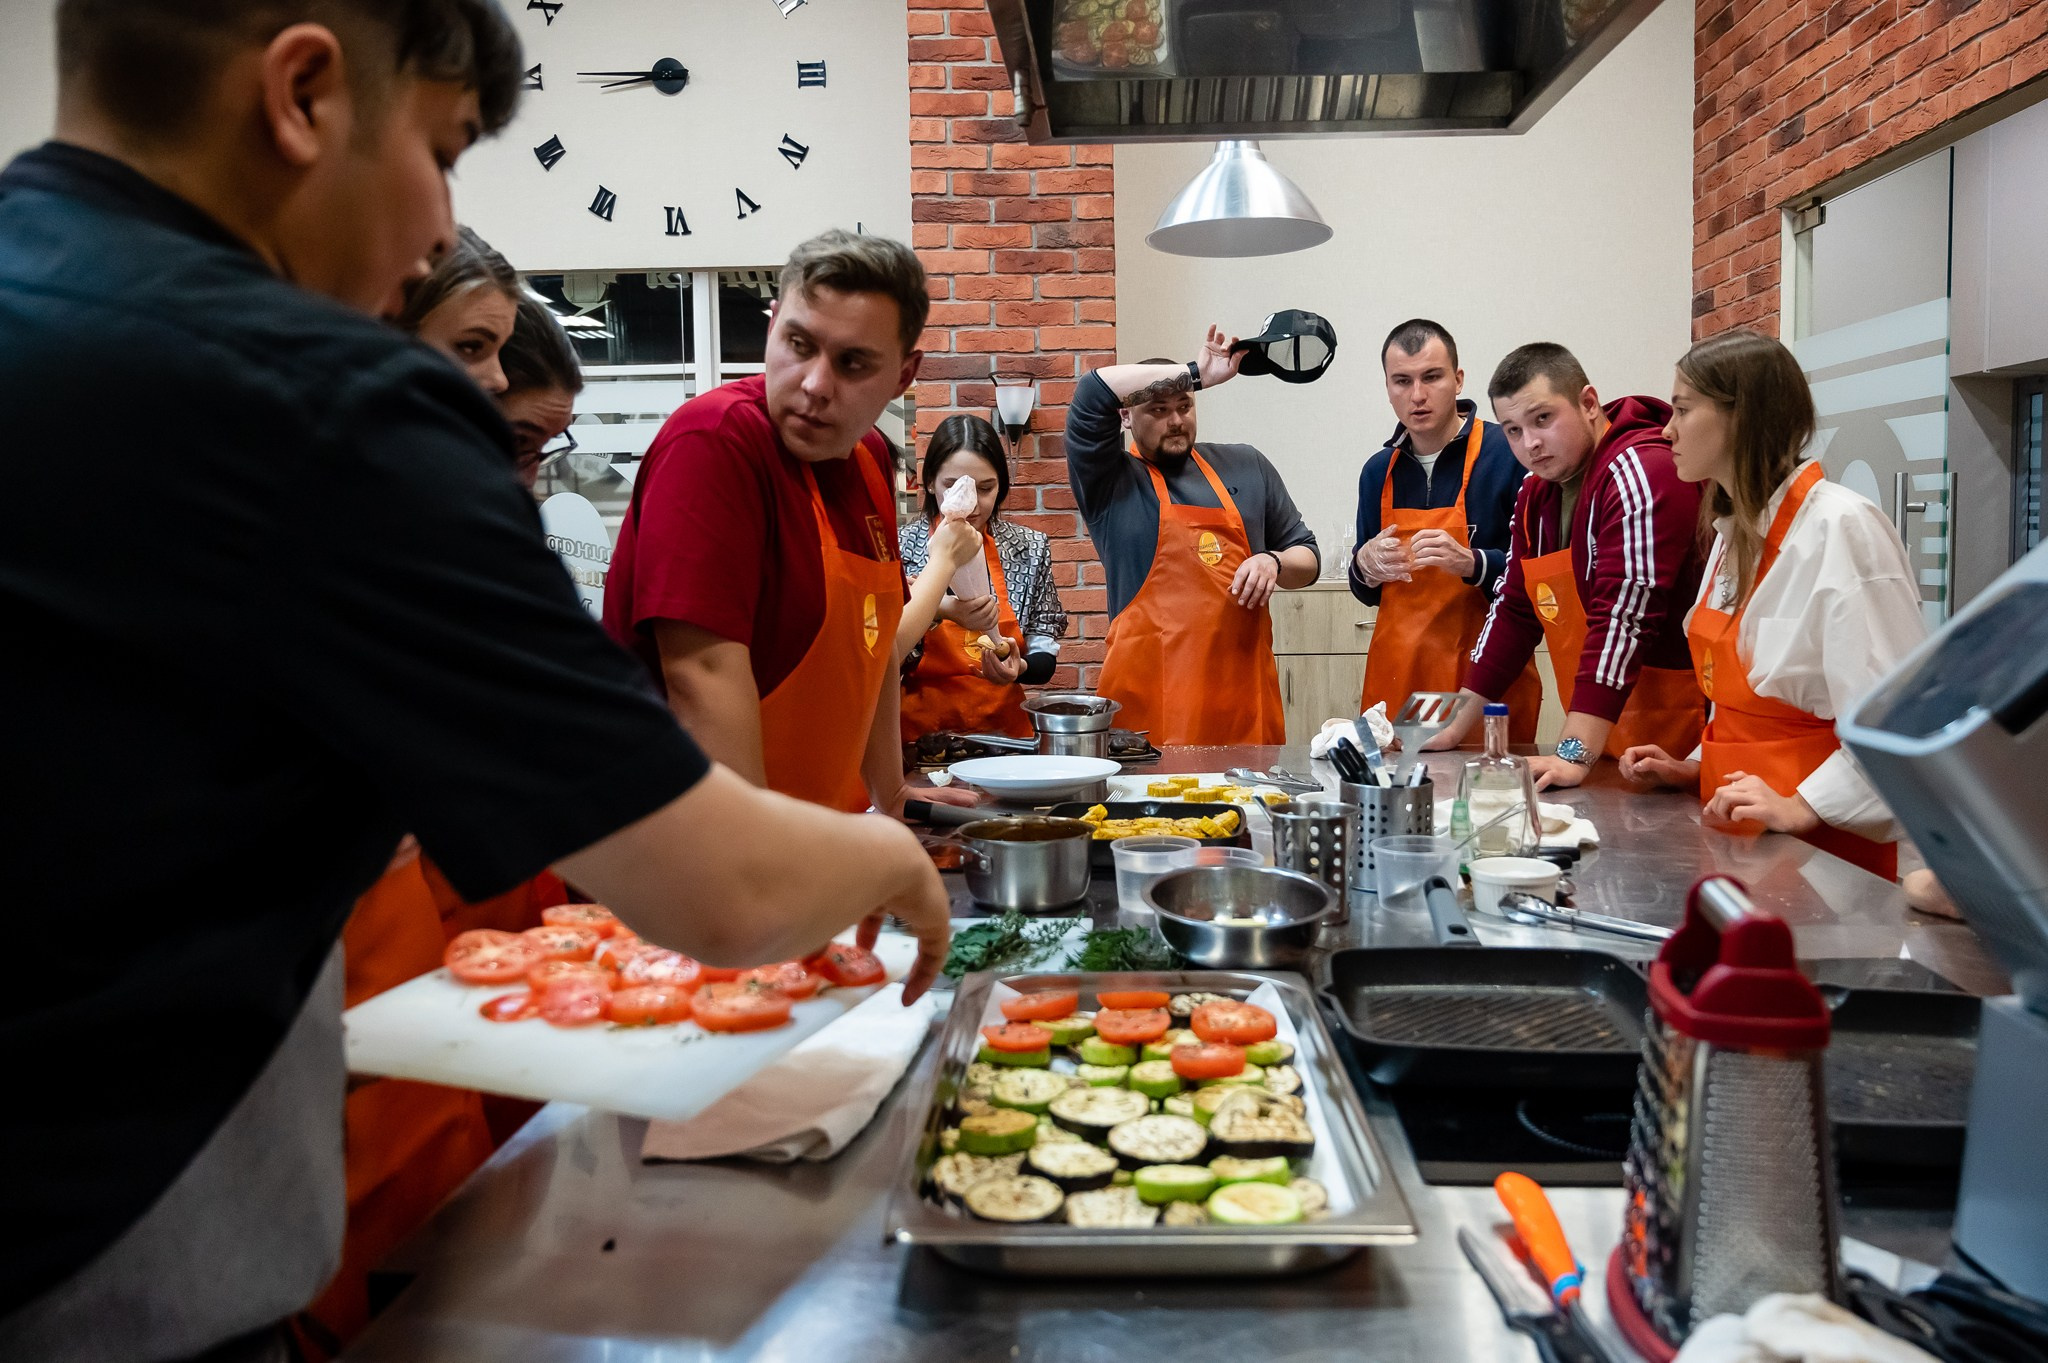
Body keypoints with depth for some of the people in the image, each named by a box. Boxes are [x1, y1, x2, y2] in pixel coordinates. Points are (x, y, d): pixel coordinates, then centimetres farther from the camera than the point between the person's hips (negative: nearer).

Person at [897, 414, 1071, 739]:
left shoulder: (1030, 548, 6)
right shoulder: (901, 546, 0)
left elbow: (1044, 659, 9)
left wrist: (1019, 668, -12)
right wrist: (937, 613, -18)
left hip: (1004, 728, 2)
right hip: (922, 733, -1)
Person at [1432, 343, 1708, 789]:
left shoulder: (1642, 472, -17)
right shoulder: (1536, 492, 10)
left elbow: (1624, 616, -25)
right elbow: (1513, 610, 14)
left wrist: (1575, 754, -30)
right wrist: (1456, 726, 10)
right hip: (1600, 741, 7)